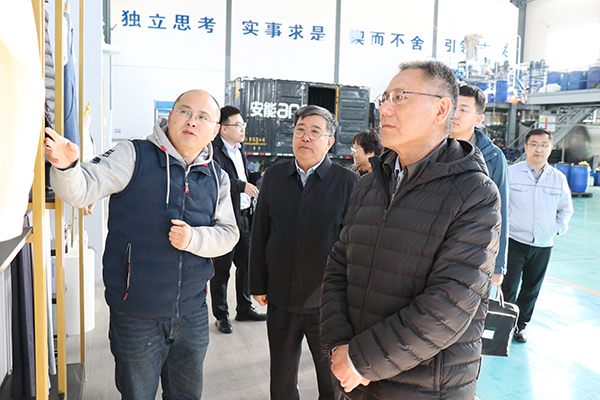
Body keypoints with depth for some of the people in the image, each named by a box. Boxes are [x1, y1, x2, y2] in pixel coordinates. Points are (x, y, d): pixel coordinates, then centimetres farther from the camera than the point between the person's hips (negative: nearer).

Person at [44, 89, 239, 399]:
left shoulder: (217, 178, 6)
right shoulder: (133, 156, -6)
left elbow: (228, 233, 5)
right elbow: (81, 190, -15)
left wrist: (194, 238, -14)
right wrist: (66, 166, -36)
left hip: (192, 314, 4)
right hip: (136, 315, -4)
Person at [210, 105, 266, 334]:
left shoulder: (240, 148, 13)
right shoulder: (213, 150, -14)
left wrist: (259, 176, 6)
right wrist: (242, 186, -28)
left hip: (244, 216, 8)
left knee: (246, 264, 16)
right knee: (221, 270, 5)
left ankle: (244, 309, 32)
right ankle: (221, 316, 19)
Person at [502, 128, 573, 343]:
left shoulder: (559, 178, 4)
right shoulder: (511, 173, -6)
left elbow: (566, 208, 19)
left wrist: (558, 228, 7)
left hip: (543, 245, 3)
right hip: (514, 242, -3)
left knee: (531, 289, 13)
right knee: (508, 288, -3)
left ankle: (520, 325, 30)